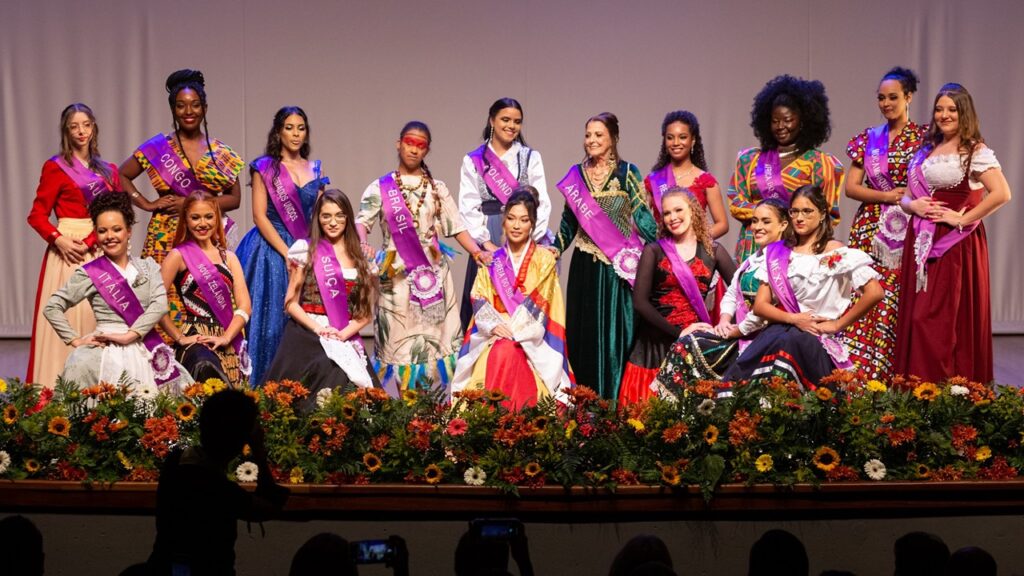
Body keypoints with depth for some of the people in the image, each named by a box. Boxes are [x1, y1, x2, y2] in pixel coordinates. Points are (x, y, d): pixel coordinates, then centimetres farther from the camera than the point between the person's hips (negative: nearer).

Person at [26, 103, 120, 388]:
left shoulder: (108, 170, 13)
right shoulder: (56, 167, 1)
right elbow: (37, 215, -3)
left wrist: (93, 239, -11)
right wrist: (59, 240, -19)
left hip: (100, 252, 4)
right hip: (69, 249, -4)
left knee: (98, 318, 3)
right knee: (67, 316, -7)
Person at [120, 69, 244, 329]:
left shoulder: (221, 153, 10)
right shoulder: (157, 148, 7)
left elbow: (235, 198, 6)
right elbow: (122, 176, 12)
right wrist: (147, 204, -1)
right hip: (167, 238, -1)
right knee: (167, 304, -9)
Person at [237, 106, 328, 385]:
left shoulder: (315, 171, 13)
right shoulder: (265, 168, 1)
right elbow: (260, 217, -6)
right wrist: (287, 254, -13)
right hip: (271, 250, -4)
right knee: (271, 321, -5)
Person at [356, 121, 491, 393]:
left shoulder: (437, 189, 13)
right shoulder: (381, 188, 6)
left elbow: (456, 227, 8)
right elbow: (362, 220, -7)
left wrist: (477, 251, -9)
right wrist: (363, 244, -28)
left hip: (433, 273, 2)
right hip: (396, 276, -2)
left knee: (435, 338, -2)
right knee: (399, 341, -2)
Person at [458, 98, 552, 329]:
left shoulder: (531, 158, 11)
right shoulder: (473, 161, 9)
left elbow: (542, 203, 3)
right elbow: (468, 208, 2)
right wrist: (486, 243, -9)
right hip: (488, 243, 0)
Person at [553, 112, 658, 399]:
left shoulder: (627, 172, -2)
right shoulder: (577, 174, 10)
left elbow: (642, 215, -5)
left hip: (617, 266, -4)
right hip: (584, 266, 4)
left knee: (614, 331, -3)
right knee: (583, 331, 5)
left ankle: (615, 400, 3)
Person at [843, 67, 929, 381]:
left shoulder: (923, 136, 3)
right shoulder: (868, 139, 13)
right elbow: (851, 187, 7)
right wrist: (888, 196, -5)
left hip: (908, 234, -3)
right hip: (871, 231, 3)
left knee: (899, 305, -7)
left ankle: (895, 377, -2)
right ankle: (859, 373, -2)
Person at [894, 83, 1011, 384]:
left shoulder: (976, 152, -5)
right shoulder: (925, 151, 16)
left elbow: (1002, 193, -17)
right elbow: (906, 197, 20)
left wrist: (963, 218, -15)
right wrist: (913, 205, -2)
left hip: (957, 244, -6)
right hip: (923, 244, 6)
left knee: (950, 318, -7)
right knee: (917, 317, 4)